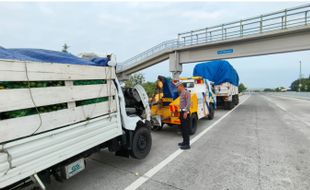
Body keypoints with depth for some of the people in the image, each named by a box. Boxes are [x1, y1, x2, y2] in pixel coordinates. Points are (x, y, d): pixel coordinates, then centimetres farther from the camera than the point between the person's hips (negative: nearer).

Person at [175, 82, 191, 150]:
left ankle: (187, 144, 4)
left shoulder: (186, 92, -13)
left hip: (185, 112, -10)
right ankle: (184, 142, 29)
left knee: (186, 129, -4)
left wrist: (186, 112, -25)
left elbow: (188, 103, -21)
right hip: (182, 111, 10)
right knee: (183, 128, 16)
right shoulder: (181, 93, 16)